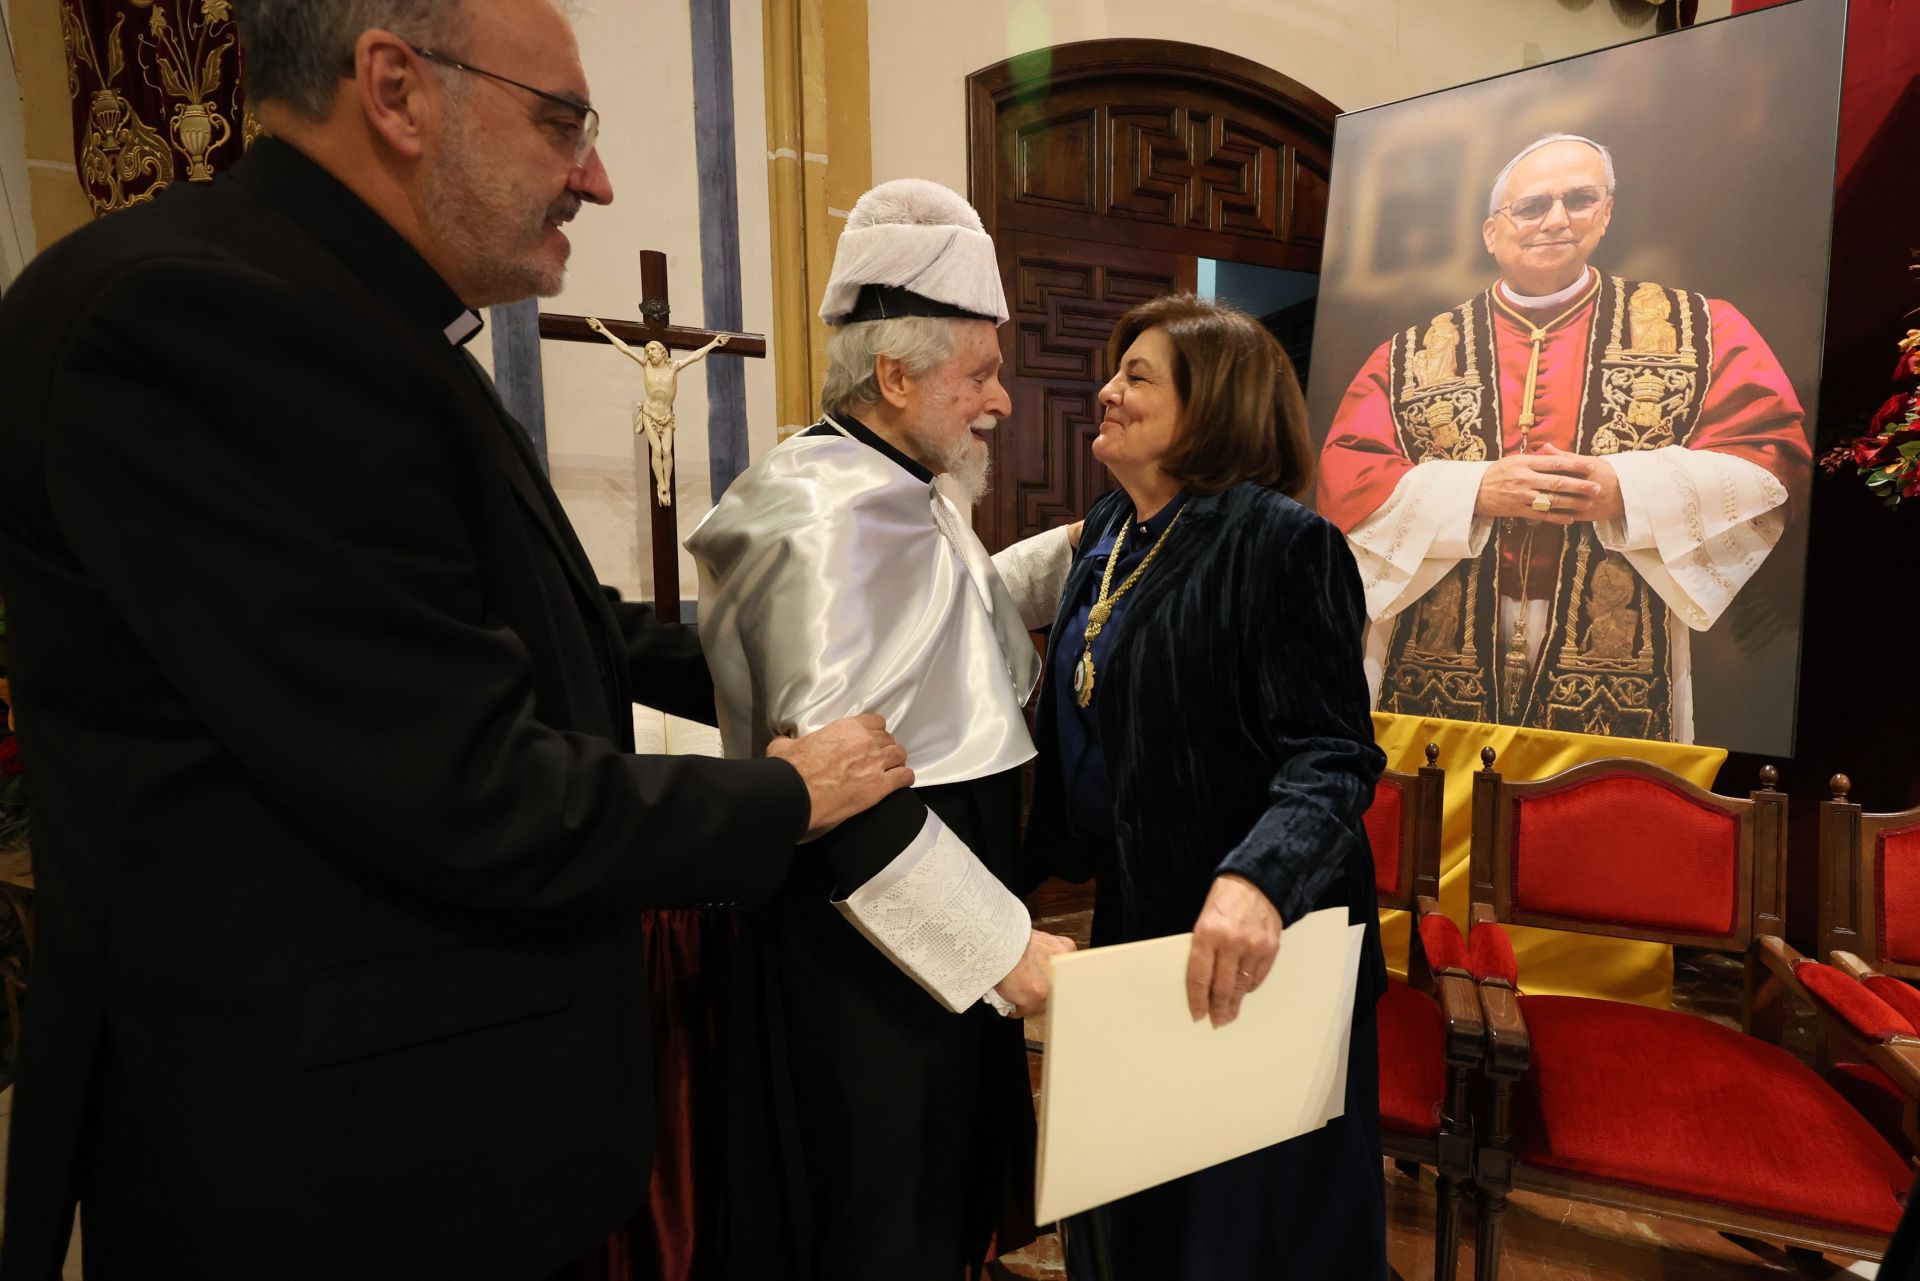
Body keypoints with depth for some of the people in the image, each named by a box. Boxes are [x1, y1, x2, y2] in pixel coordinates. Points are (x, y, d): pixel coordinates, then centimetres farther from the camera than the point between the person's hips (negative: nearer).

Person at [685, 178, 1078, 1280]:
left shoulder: (908, 496, 11)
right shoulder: (825, 517, -22)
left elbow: (962, 605, 28)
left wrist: (1088, 542, 16)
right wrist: (1002, 945, -24)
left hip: (948, 922, 10)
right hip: (872, 949, -10)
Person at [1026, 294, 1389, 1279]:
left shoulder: (1277, 542, -17)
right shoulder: (1109, 530, 7)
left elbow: (1331, 759, -22)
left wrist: (1256, 878, -40)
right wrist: (1039, 850, 12)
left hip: (1249, 946, -7)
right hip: (1132, 916, 8)